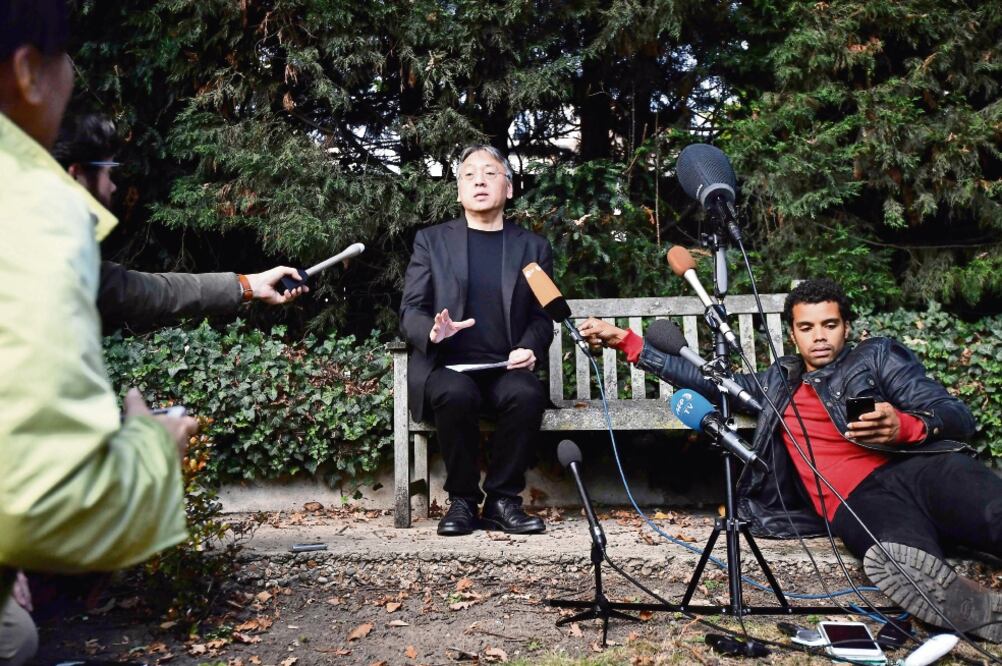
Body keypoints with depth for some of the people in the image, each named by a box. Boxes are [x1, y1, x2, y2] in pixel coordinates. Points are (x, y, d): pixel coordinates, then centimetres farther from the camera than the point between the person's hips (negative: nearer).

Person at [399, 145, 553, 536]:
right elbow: (410, 311, 4)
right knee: (456, 394, -35)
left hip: (504, 368, 1)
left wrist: (530, 348, -11)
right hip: (445, 364, -1)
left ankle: (502, 500, -13)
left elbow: (541, 317, 12)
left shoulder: (533, 247, 13)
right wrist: (432, 331, -20)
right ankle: (462, 499, -13)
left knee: (527, 394, -32)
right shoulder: (430, 240, 10)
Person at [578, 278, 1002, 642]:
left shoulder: (878, 356, 20)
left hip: (918, 465, 0)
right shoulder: (779, 382, 29)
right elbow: (705, 379, 27)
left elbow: (958, 417, 10)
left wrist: (904, 427, -14)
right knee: (896, 564, -38)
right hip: (857, 499, 1)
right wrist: (624, 341, 24)